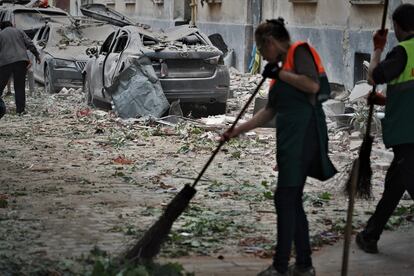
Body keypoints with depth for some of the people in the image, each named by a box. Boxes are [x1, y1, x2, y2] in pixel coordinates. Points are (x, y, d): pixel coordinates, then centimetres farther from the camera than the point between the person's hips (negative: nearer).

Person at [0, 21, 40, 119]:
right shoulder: (19, 32, 14)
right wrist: (36, 55, 12)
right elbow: (29, 44, 7)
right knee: (20, 86, 5)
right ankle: (20, 109, 1)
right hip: (21, 60, 2)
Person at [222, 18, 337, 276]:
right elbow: (269, 111, 24)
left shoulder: (299, 51, -3)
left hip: (303, 132, -9)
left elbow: (313, 85, -19)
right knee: (292, 200, 10)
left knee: (285, 198, -8)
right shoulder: (284, 64, 22)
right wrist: (238, 130, 21)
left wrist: (279, 73, -10)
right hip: (292, 136, 9)